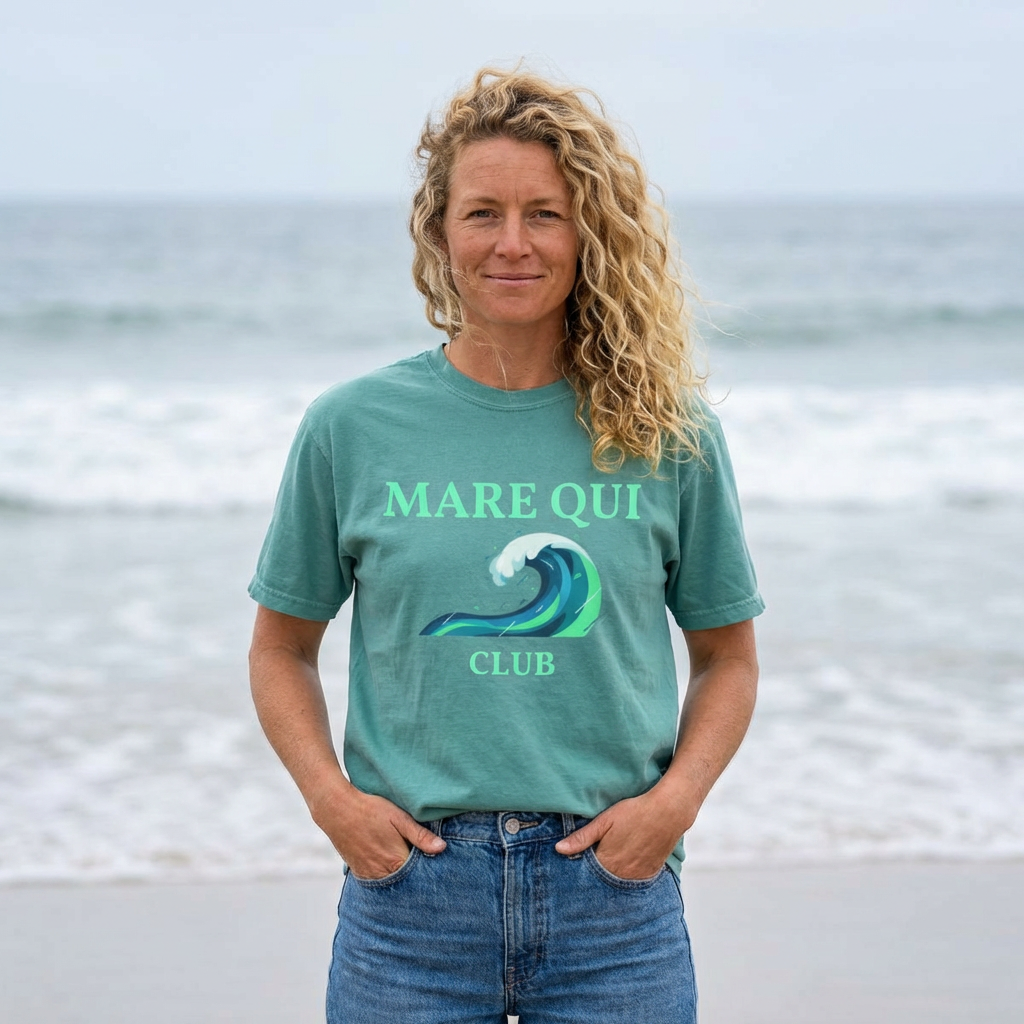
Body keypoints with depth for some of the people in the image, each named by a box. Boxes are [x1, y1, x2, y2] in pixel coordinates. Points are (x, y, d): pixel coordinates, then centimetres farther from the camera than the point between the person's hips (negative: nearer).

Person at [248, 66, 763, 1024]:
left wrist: (676, 798, -5)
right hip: (411, 886, 0)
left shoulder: (669, 435, 2)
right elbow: (281, 648, 11)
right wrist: (331, 797, -4)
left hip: (613, 886, 0)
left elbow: (727, 656, 11)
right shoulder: (350, 428, 2)